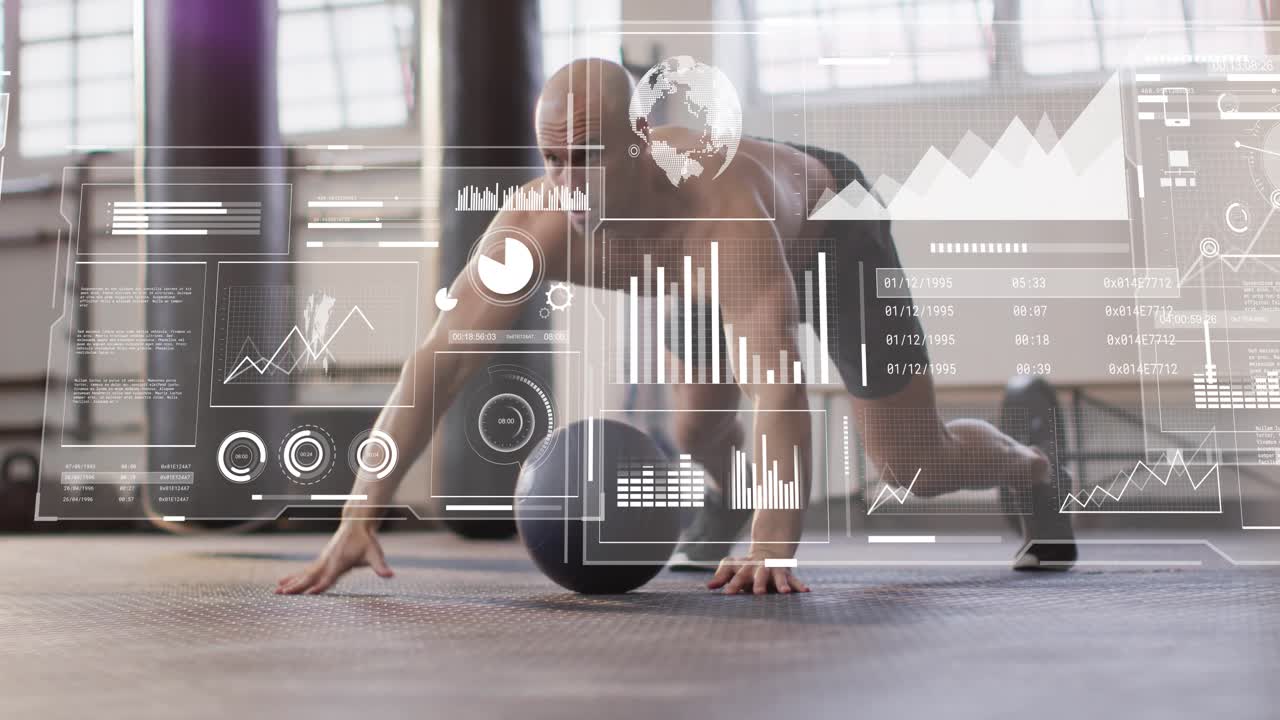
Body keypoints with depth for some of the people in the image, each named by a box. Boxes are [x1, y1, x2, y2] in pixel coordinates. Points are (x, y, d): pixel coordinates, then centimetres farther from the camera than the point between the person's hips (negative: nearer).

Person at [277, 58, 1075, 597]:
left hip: (827, 223, -4)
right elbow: (439, 360, -39)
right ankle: (726, 497, 41)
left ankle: (1030, 470, 36)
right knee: (695, 429, 1)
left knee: (918, 467, 0)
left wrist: (774, 546, -71)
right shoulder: (534, 223, -37)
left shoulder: (718, 208, -52)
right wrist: (360, 515, -46)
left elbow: (778, 383, -61)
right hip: (709, 260, 4)